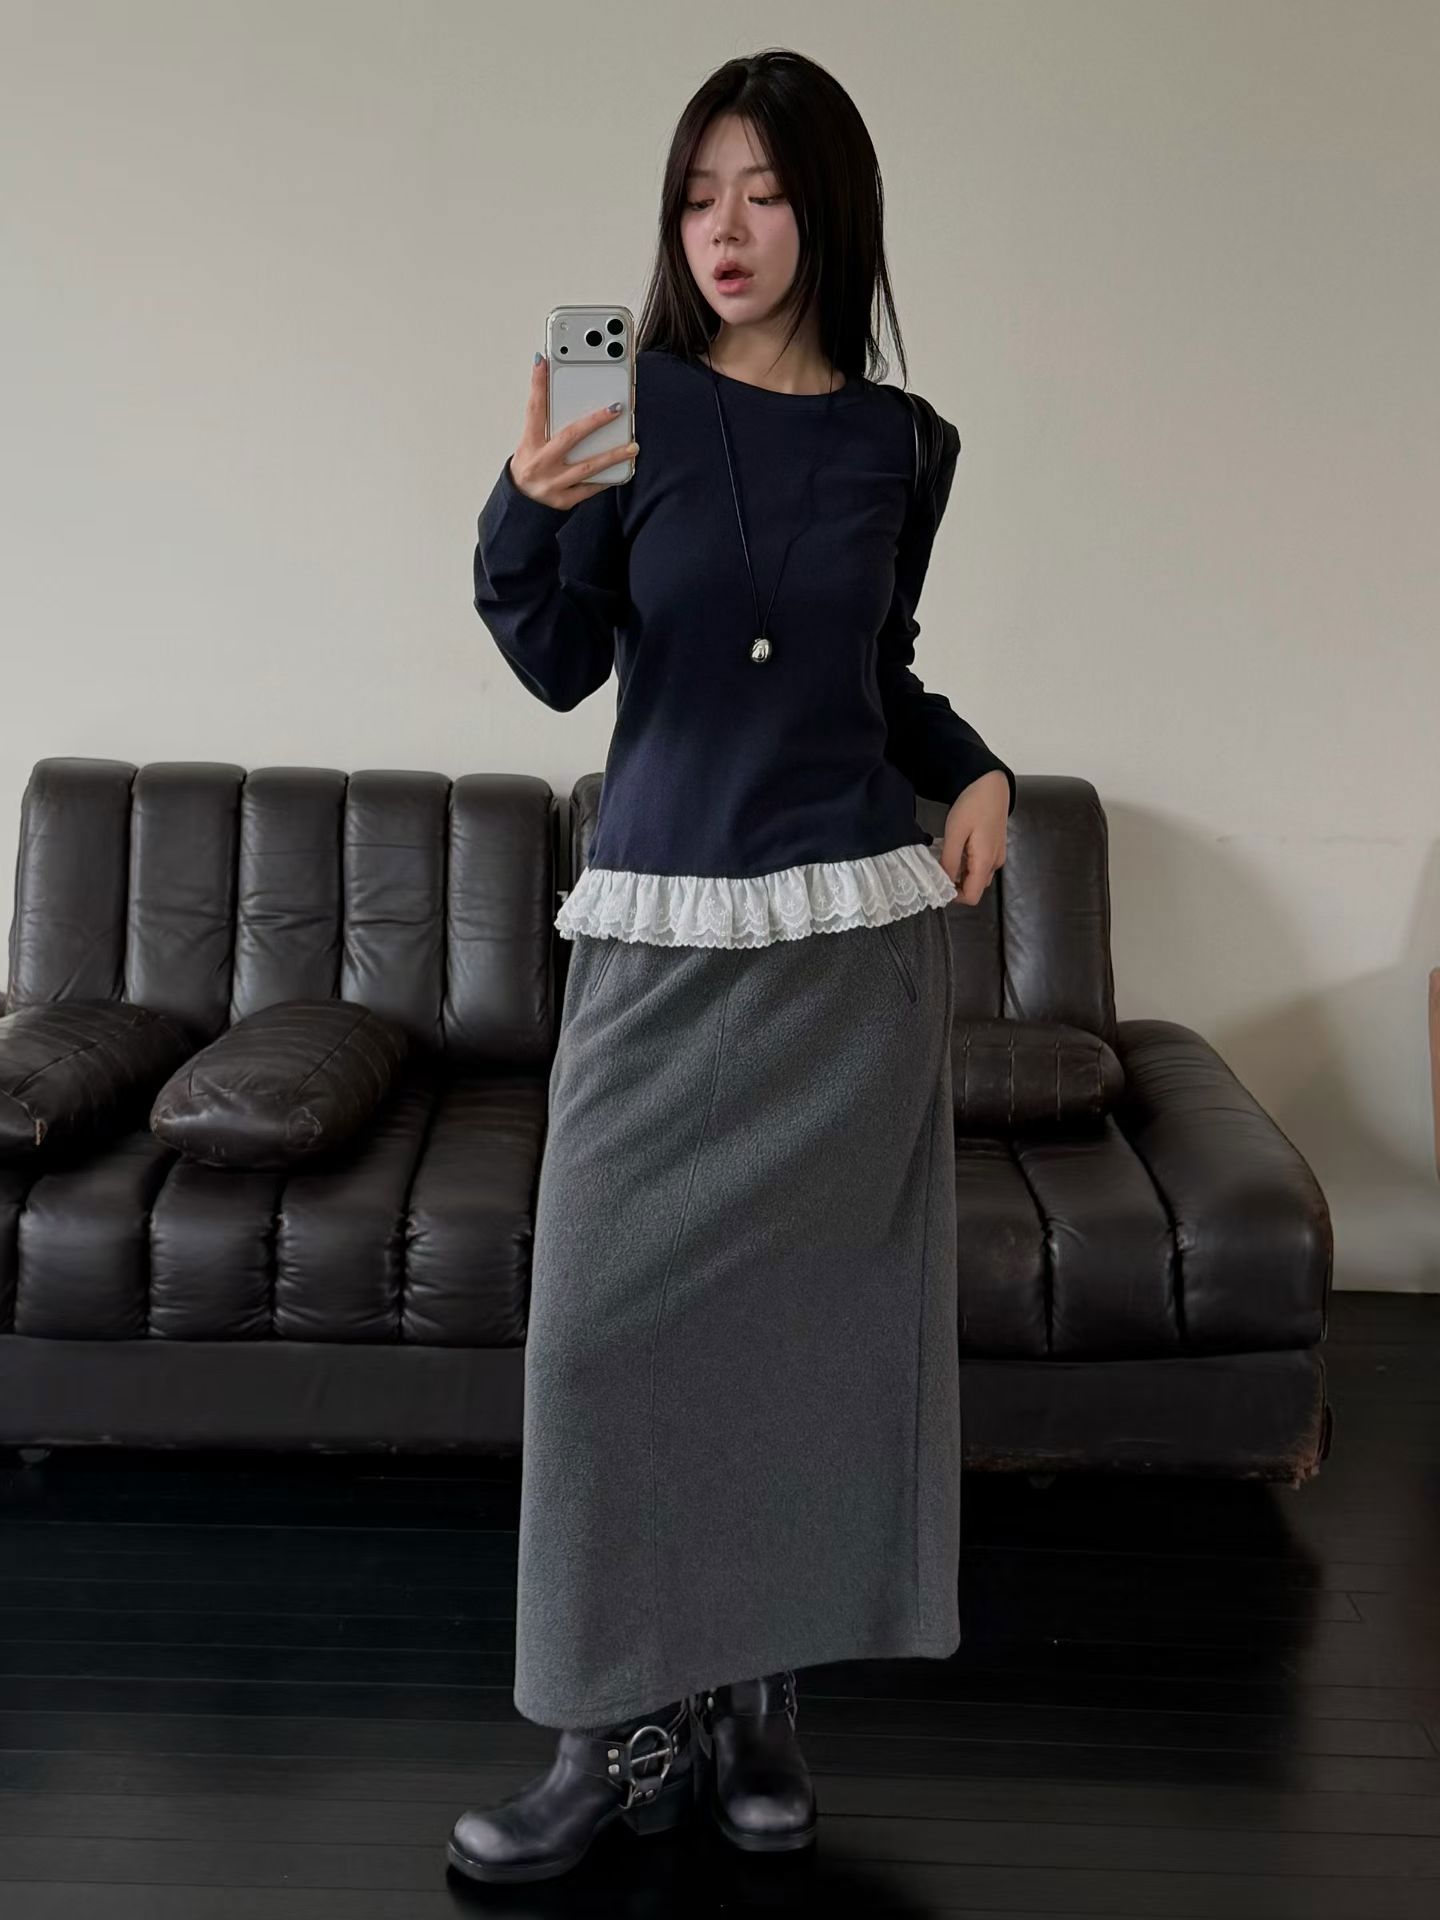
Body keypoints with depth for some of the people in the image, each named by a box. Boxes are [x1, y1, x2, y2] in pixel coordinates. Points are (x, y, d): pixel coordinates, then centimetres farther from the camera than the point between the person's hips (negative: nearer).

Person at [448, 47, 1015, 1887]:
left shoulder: (897, 441, 8)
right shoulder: (634, 406, 1)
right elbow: (563, 667, -2)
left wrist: (972, 769, 2)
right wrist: (526, 511, -19)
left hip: (858, 929, 2)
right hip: (661, 926, -1)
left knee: (815, 1317, 5)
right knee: (610, 1313, -5)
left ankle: (755, 1701, 20)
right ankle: (624, 1726, 10)